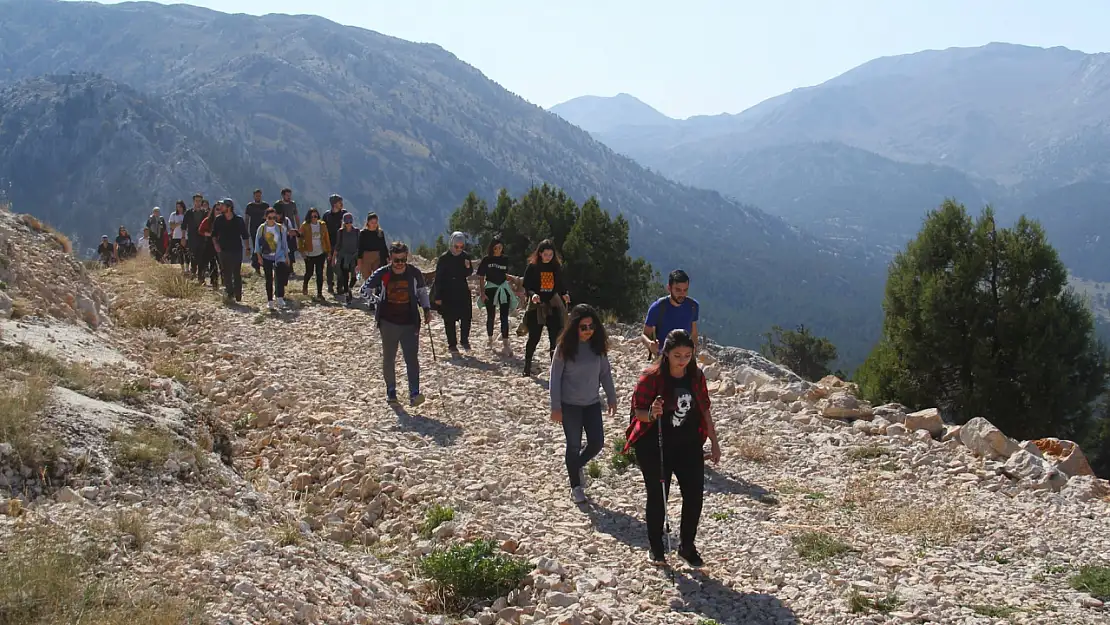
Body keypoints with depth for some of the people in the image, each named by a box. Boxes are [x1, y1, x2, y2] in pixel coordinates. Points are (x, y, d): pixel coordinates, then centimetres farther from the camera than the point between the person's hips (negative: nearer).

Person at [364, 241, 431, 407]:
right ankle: (391, 392, 25)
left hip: (410, 323, -1)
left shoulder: (414, 273, -2)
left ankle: (414, 394, -16)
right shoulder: (382, 274, -5)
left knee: (412, 358, -10)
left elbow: (422, 291, 14)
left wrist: (427, 309, 5)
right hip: (388, 323, 1)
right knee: (388, 359, 11)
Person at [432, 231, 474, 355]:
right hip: (447, 293, -3)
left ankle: (464, 340, 17)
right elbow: (438, 278, -8)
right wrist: (438, 296, -10)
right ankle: (452, 344, 11)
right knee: (449, 320, 3)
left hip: (462, 291, 3)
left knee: (466, 317, -3)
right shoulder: (444, 258, -10)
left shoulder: (465, 256, 1)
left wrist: (468, 268, -12)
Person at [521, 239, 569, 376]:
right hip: (536, 307, -2)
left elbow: (560, 285, 11)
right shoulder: (532, 267, -5)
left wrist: (564, 294, -9)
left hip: (553, 306, 2)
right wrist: (533, 294, -25)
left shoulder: (557, 267, 3)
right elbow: (526, 286, -5)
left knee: (557, 338, -6)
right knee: (534, 337, 5)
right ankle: (527, 367, 22)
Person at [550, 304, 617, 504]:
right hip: (570, 405, -4)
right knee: (574, 446, 2)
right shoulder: (564, 347, -14)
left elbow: (605, 373, 6)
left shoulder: (598, 345, -4)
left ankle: (578, 465, 35)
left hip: (592, 403, 4)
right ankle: (576, 486, 19)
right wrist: (555, 407, -11)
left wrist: (612, 398, 9)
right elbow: (555, 377, -10)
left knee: (597, 443, 3)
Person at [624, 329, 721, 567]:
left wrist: (714, 443, 11)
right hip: (655, 447, -4)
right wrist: (651, 414, -32)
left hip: (689, 444, 4)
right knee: (657, 497, 5)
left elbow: (704, 411, 10)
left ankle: (687, 546, 22)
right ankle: (656, 549, 23)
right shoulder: (651, 378, -14)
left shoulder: (697, 377, -1)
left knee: (695, 495, 2)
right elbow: (638, 411, -10)